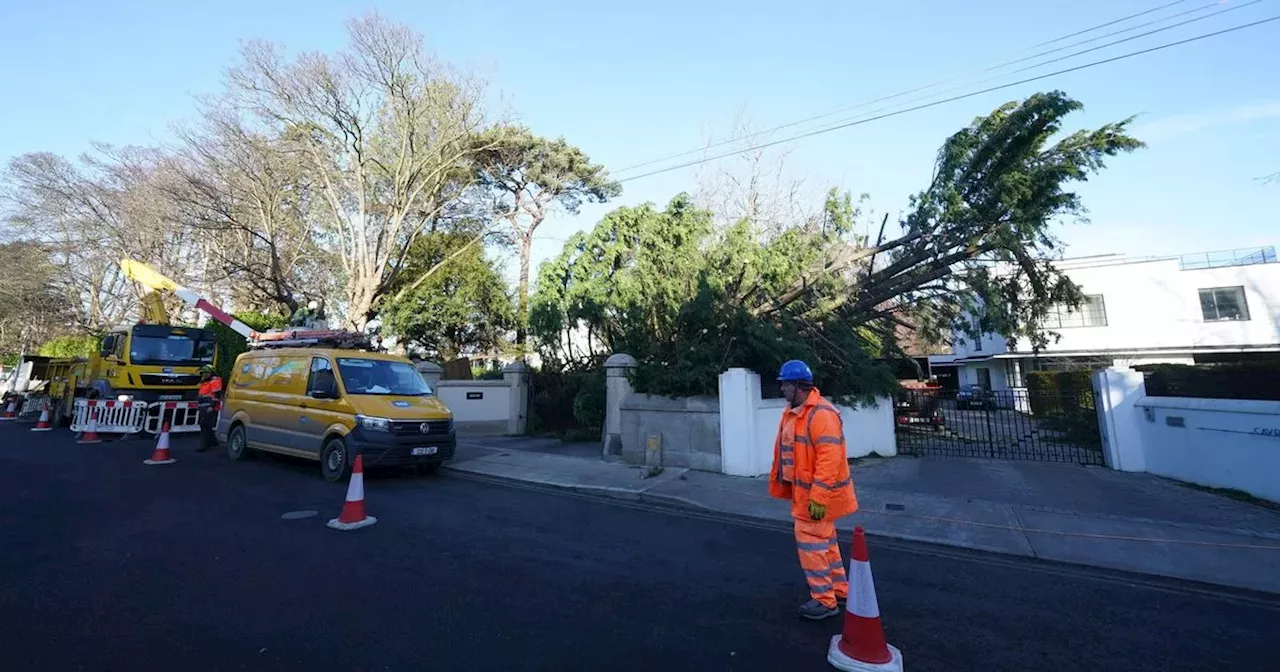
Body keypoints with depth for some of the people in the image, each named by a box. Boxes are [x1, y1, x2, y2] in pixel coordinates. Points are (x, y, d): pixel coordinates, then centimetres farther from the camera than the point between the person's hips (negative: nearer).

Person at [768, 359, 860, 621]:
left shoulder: (821, 413, -24)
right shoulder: (792, 412, 8)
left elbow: (829, 457, -29)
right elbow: (785, 451, 15)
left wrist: (818, 497, -29)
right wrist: (779, 484, 17)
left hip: (817, 493, -10)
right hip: (803, 490, 10)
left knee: (810, 541, -1)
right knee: (824, 539, 20)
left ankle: (824, 600, 14)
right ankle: (839, 589, 36)